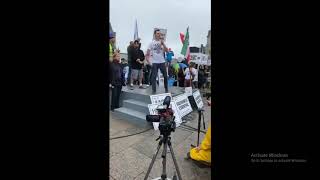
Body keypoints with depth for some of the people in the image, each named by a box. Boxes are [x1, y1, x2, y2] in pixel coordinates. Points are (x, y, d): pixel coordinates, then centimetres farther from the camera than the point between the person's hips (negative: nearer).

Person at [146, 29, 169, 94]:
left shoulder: (162, 42, 9)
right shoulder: (152, 43, 2)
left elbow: (167, 51, -1)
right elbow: (148, 52, 1)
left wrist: (163, 44, -10)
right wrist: (147, 59, -11)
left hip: (162, 62, 3)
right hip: (155, 62, -2)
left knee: (165, 76, 7)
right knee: (154, 77, -3)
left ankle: (166, 89, 22)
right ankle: (154, 90, 5)